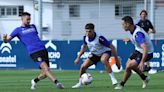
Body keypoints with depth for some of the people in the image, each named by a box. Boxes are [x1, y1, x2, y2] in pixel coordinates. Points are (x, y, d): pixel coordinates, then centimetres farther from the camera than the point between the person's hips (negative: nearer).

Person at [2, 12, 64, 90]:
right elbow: (7, 40, 6)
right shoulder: (18, 30, 9)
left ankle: (35, 81, 26)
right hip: (34, 52, -5)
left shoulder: (33, 26, 22)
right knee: (45, 68, -22)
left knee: (45, 73, 0)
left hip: (43, 49, 5)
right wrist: (4, 38, -18)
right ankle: (57, 83, -29)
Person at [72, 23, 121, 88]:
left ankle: (113, 78, -33)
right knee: (83, 66, -6)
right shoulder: (85, 37, -15)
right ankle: (80, 83, 18)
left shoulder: (99, 38, -33)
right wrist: (78, 58, 8)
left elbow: (111, 47, -26)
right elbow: (84, 47, 9)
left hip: (105, 52, -6)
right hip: (94, 54, 6)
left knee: (103, 60, -41)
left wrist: (116, 59, -23)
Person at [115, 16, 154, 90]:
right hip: (138, 50, 10)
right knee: (128, 64, 19)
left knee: (128, 67, -15)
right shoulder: (133, 29, -7)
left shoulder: (138, 34, -35)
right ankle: (144, 78, 34)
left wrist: (142, 62, -47)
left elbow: (145, 49, -43)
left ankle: (121, 85, 6)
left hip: (147, 53, -10)